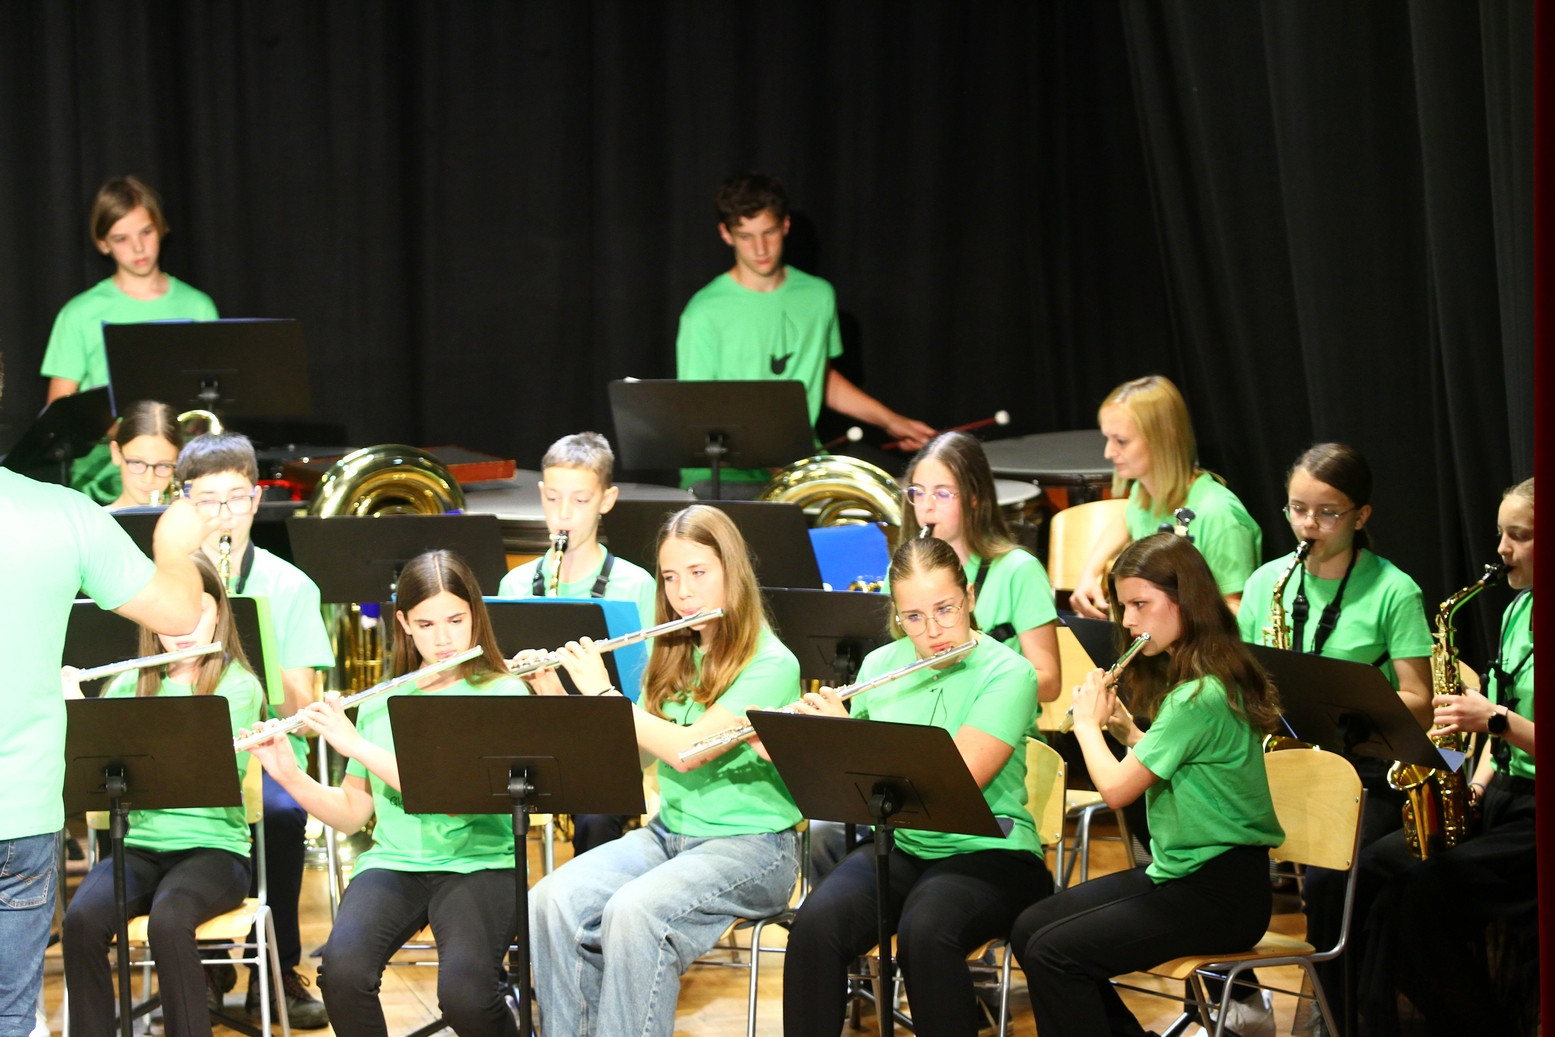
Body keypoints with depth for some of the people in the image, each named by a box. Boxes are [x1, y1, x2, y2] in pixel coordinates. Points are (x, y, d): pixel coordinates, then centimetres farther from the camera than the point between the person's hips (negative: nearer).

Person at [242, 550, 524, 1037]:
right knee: (343, 971, -28)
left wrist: (356, 744, -15)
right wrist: (288, 774, -3)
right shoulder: (381, 704, 13)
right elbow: (350, 813, 14)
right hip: (393, 862, 3)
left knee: (463, 993, -31)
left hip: (478, 862, -3)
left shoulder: (503, 694, -1)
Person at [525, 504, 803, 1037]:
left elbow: (687, 751, -20)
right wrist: (555, 697, 2)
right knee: (552, 902, -21)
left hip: (750, 845, -6)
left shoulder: (771, 665, -10)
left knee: (635, 912, -34)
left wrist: (601, 691, -13)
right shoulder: (673, 655, 13)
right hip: (666, 833, 6)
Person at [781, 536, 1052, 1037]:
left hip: (987, 852, -4)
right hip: (899, 846, 4)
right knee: (816, 922, -27)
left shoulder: (1007, 673, -9)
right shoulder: (880, 666, 8)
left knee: (924, 931, -36)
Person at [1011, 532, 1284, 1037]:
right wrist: (1123, 727, 8)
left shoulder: (1200, 696, -22)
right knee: (1029, 929, 6)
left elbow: (1116, 788, -20)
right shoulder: (1189, 679, 10)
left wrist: (1088, 724, -4)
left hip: (1220, 891, -10)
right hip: (1178, 871, 10)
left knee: (1054, 953, -19)